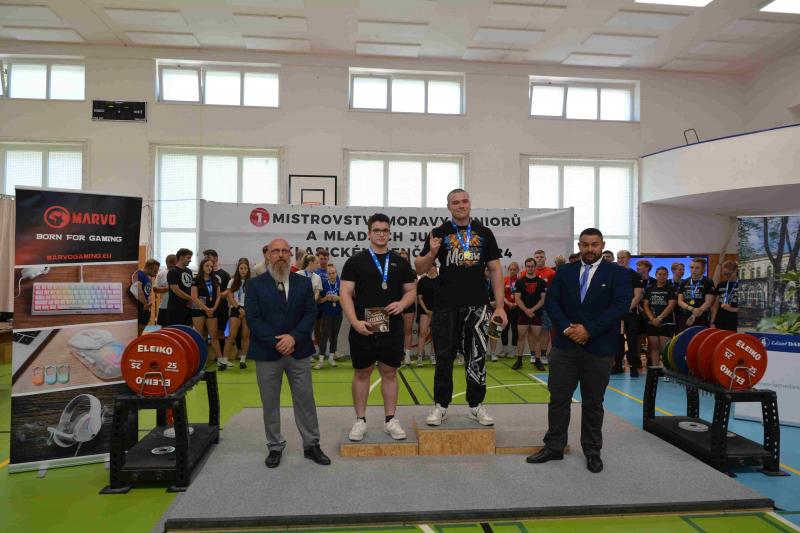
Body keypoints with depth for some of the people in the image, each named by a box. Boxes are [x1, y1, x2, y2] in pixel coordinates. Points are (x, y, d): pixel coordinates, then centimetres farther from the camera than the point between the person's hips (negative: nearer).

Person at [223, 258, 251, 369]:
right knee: (231, 336, -6)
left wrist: (245, 310, -9)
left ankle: (243, 359, 13)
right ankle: (224, 360, -5)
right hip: (235, 310, 0)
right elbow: (230, 297, 2)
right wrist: (239, 308, -8)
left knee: (246, 336, 3)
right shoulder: (233, 281, 6)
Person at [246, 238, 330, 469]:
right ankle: (275, 447, 24)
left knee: (305, 400, 8)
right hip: (267, 352, -1)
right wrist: (276, 342, -16)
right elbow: (253, 318, -8)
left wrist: (293, 337, -16)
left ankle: (311, 445, 21)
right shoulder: (254, 284, -1)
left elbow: (311, 313, -1)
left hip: (298, 351, 2)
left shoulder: (303, 282, 5)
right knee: (270, 404, 9)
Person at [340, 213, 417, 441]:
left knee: (390, 372, 9)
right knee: (362, 373, 7)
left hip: (392, 328, 2)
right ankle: (360, 420, 19)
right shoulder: (356, 261, 0)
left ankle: (390, 420, 21)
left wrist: (402, 303, -12)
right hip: (363, 328, -2)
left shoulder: (400, 262, 8)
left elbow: (411, 290, 11)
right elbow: (346, 294, -5)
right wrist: (355, 322, -17)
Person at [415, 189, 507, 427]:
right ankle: (441, 406, 19)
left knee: (477, 357, 8)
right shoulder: (439, 233, 4)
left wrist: (500, 306, 0)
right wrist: (432, 252, -18)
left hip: (477, 306, 1)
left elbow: (496, 269, 6)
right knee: (444, 358, 6)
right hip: (446, 306, -1)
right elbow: (419, 269, 3)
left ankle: (476, 405, 22)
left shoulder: (484, 233, 7)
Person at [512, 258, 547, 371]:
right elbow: (517, 298, -2)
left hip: (537, 314, 0)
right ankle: (519, 360, 8)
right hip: (523, 313, 0)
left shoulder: (541, 282, 5)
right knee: (521, 337, 2)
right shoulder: (520, 281, 5)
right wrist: (526, 310, -15)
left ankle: (537, 360, 10)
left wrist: (532, 309, -12)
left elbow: (544, 299, -1)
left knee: (536, 337, 3)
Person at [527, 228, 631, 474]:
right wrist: (567, 328, -13)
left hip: (599, 349, -2)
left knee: (593, 403, 11)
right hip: (565, 345, 2)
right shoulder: (564, 272, 8)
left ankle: (592, 451, 26)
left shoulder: (618, 273, 0)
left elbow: (620, 306, -11)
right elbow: (551, 301, 2)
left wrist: (589, 330, -16)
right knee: (558, 398, 7)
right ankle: (554, 447, 20)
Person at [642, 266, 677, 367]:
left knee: (665, 348, -7)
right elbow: (645, 305, 8)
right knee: (654, 347, 6)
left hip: (666, 322, -3)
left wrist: (659, 318, -13)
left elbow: (671, 305, -8)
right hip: (652, 323, 4)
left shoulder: (671, 289, 1)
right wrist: (652, 318, -5)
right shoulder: (649, 288, 11)